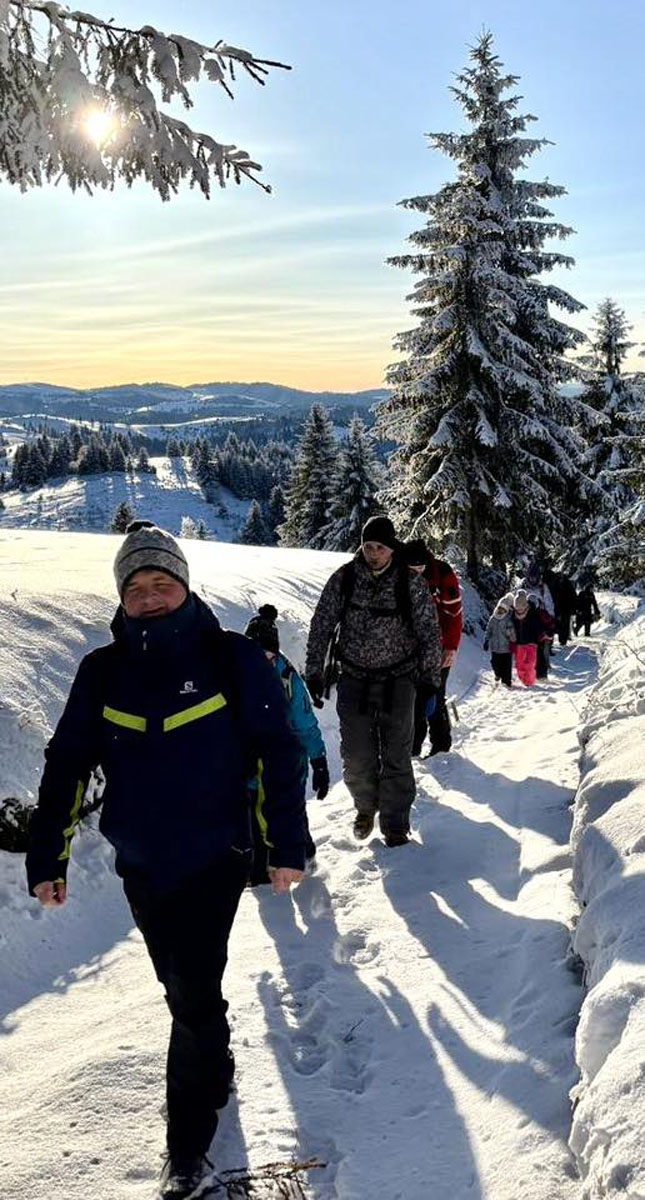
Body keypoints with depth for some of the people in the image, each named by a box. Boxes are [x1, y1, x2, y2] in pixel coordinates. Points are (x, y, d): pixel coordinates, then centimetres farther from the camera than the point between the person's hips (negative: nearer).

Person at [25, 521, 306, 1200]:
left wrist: (287, 846, -8)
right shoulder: (103, 672, 0)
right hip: (140, 864, 4)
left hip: (214, 857, -3)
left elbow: (278, 754, -5)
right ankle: (214, 1072, 43)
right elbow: (66, 766, 6)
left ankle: (189, 1141, 13)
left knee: (193, 992, -5)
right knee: (182, 987, 16)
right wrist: (46, 857, 5)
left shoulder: (232, 659, -8)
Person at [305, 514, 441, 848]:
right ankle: (365, 805, 31)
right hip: (354, 680, 1)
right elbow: (321, 626, 3)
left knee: (396, 758, 4)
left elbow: (430, 632, 0)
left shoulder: (410, 583, -6)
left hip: (397, 681, -1)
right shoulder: (343, 579, -4)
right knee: (356, 758, 5)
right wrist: (314, 673, 1)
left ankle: (395, 825, 17)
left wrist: (430, 678, -3)